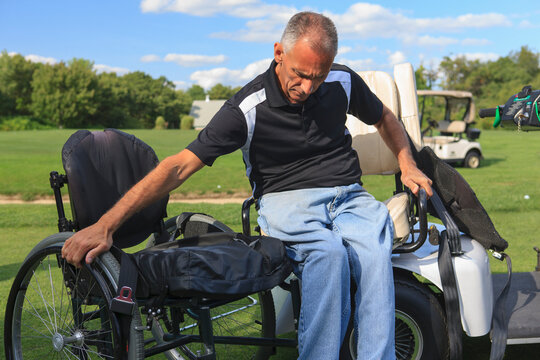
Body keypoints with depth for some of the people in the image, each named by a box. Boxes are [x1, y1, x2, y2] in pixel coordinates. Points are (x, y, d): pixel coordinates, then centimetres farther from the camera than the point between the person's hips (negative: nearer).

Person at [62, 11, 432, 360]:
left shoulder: (343, 82, 1)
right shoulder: (248, 108, -13)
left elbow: (385, 118, 25)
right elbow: (179, 166, -17)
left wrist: (408, 166, 11)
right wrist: (105, 225, -24)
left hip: (349, 195, 4)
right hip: (286, 198, -3)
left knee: (375, 253, -31)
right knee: (328, 251, -37)